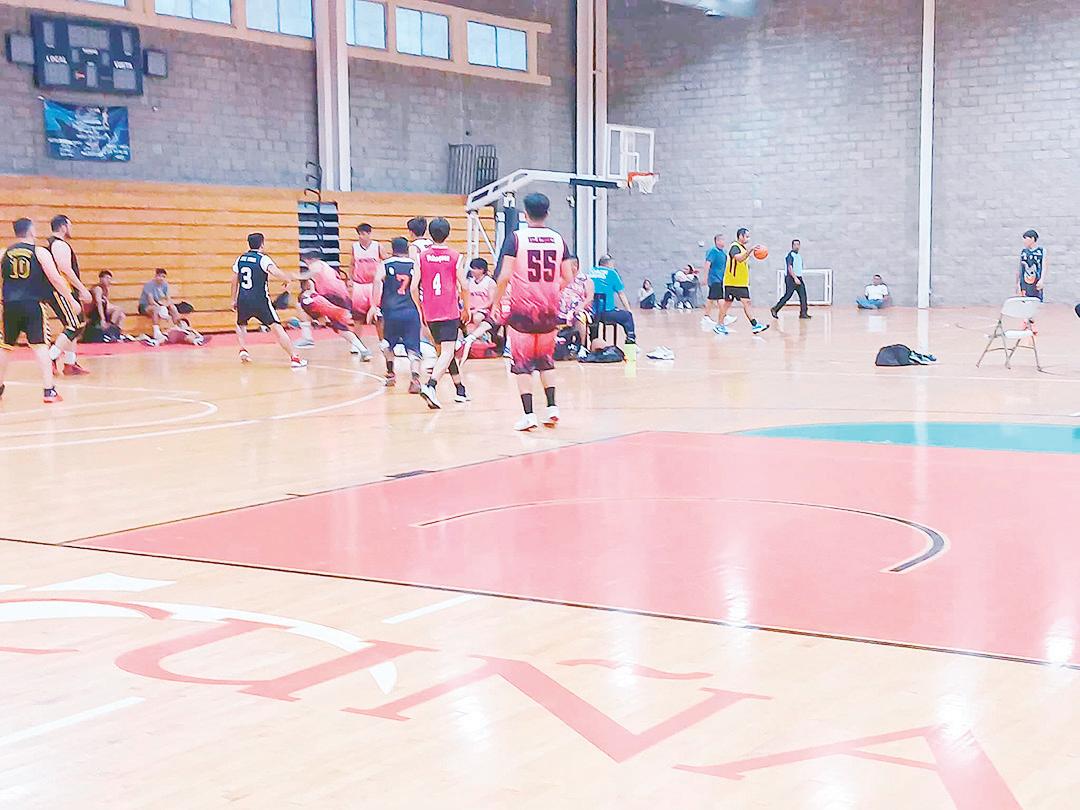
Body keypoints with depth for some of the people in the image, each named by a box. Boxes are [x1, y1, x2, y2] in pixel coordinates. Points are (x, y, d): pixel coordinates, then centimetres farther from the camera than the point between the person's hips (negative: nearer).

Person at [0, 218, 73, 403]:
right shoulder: (40, 252, -2)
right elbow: (55, 278, -6)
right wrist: (71, 299, 1)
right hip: (32, 304, -4)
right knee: (40, 346, -5)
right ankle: (49, 391, -11)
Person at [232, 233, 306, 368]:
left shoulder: (240, 259, 11)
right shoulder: (263, 259, -6)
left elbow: (234, 281, 16)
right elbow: (276, 273, -21)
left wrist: (234, 300, 25)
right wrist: (288, 280, -2)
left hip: (243, 300, 5)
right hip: (260, 300, -5)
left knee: (241, 325, 32)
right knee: (277, 327, -3)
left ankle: (243, 350, 14)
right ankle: (294, 358, -7)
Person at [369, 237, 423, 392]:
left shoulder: (385, 265, 7)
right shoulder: (414, 265, 8)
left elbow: (377, 282, -10)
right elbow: (414, 289, -3)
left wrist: (374, 306, -11)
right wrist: (419, 309, 7)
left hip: (391, 311, 0)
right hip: (411, 311, 0)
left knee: (388, 344, 25)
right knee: (413, 349, -2)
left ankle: (390, 375, 30)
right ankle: (415, 378, -23)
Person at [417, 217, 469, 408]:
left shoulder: (421, 256, 2)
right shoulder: (455, 257, -3)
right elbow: (464, 287, -5)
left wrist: (420, 310, 11)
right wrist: (466, 309, 10)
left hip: (430, 313, 4)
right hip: (450, 312, -4)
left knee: (445, 350, 18)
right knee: (447, 352, -10)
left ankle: (460, 390, 29)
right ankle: (431, 385, -33)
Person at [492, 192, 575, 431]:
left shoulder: (516, 238, -7)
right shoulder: (558, 239, 4)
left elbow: (504, 276, -12)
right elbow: (568, 277, 7)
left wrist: (496, 303, 0)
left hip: (522, 310, -4)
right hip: (549, 310, 4)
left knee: (522, 363, 4)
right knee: (546, 359, 20)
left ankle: (528, 414, -3)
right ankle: (552, 407, 11)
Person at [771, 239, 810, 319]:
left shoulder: (799, 255, 17)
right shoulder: (790, 255, -10)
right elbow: (790, 268, -18)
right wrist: (795, 278, -24)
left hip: (798, 278, 8)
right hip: (791, 279, -8)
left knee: (803, 296, -2)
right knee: (787, 296, -6)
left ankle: (803, 313, -2)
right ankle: (775, 309, 6)